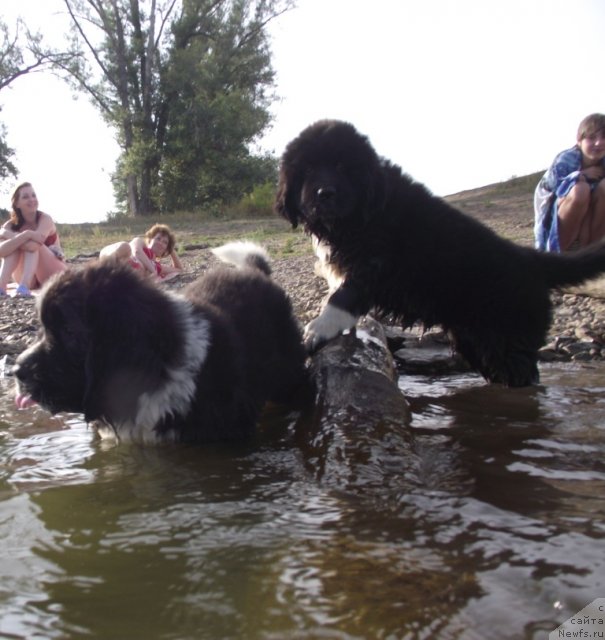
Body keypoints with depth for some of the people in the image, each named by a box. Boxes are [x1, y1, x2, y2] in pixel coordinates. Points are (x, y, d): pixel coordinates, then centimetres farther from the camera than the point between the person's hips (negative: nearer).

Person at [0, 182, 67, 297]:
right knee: (12, 246, -23)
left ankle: (24, 287, -45)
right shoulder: (11, 225, -6)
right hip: (28, 276, 3)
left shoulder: (45, 219, -14)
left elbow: (33, 245, -32)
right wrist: (26, 234, -39)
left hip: (52, 275, -3)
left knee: (32, 244, -27)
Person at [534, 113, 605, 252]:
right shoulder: (566, 160, -15)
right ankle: (561, 250, -18)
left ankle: (587, 247, -14)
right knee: (580, 189, -30)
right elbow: (552, 188, -24)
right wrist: (581, 175, -28)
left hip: (588, 224, 4)